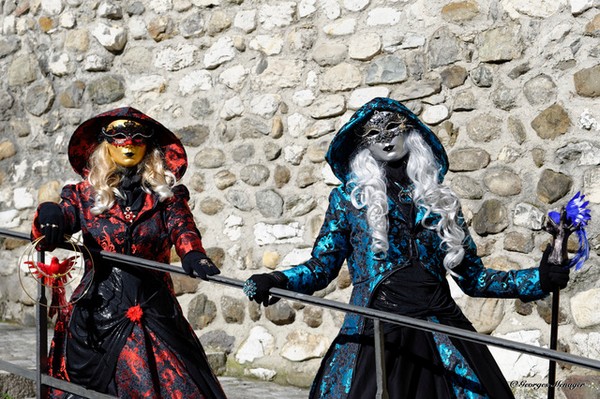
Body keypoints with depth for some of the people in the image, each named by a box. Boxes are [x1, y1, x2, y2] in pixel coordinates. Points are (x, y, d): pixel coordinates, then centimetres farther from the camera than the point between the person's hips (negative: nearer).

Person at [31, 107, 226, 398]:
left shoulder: (165, 196, 9)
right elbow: (44, 237, -2)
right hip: (95, 314, 0)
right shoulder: (85, 195, 9)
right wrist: (48, 215, -28)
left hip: (154, 316, 0)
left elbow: (182, 228, -8)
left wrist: (192, 255, -32)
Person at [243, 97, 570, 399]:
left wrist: (538, 279, 7)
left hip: (441, 330, 2)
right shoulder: (347, 198, 11)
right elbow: (322, 265, 5)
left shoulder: (441, 200, 16)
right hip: (374, 333, -2)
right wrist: (279, 282, -14)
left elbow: (473, 277, 16)